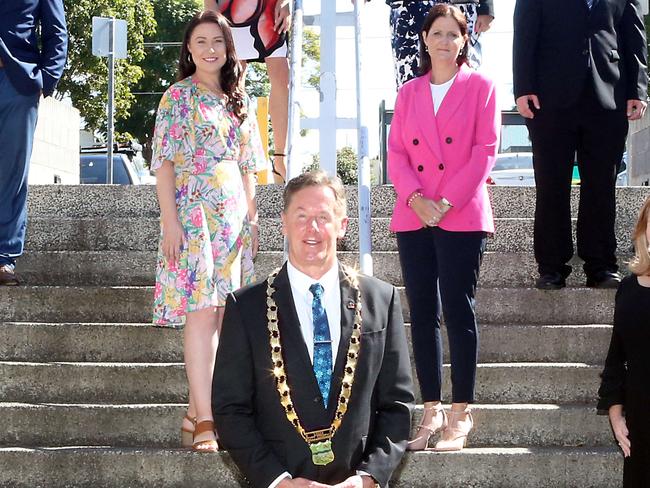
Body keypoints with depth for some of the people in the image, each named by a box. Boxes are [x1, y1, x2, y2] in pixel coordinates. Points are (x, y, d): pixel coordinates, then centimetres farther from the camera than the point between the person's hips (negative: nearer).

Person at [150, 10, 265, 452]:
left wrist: (252, 219, 13)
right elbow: (164, 162, -5)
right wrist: (170, 220, -13)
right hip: (193, 213, -6)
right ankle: (206, 420, -17)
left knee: (219, 315, 4)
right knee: (201, 312, -13)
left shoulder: (239, 101, 16)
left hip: (235, 217, 6)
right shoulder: (179, 96, 1)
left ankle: (197, 412, 11)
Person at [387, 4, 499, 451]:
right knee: (422, 312, 4)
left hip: (462, 216, -4)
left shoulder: (480, 87, 4)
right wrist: (415, 198, -9)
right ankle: (432, 410, 11)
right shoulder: (408, 93, 15)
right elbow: (396, 153, 9)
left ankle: (461, 414, 3)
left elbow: (486, 150, -4)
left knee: (458, 310, -4)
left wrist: (448, 201, -12)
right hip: (414, 216, 4)